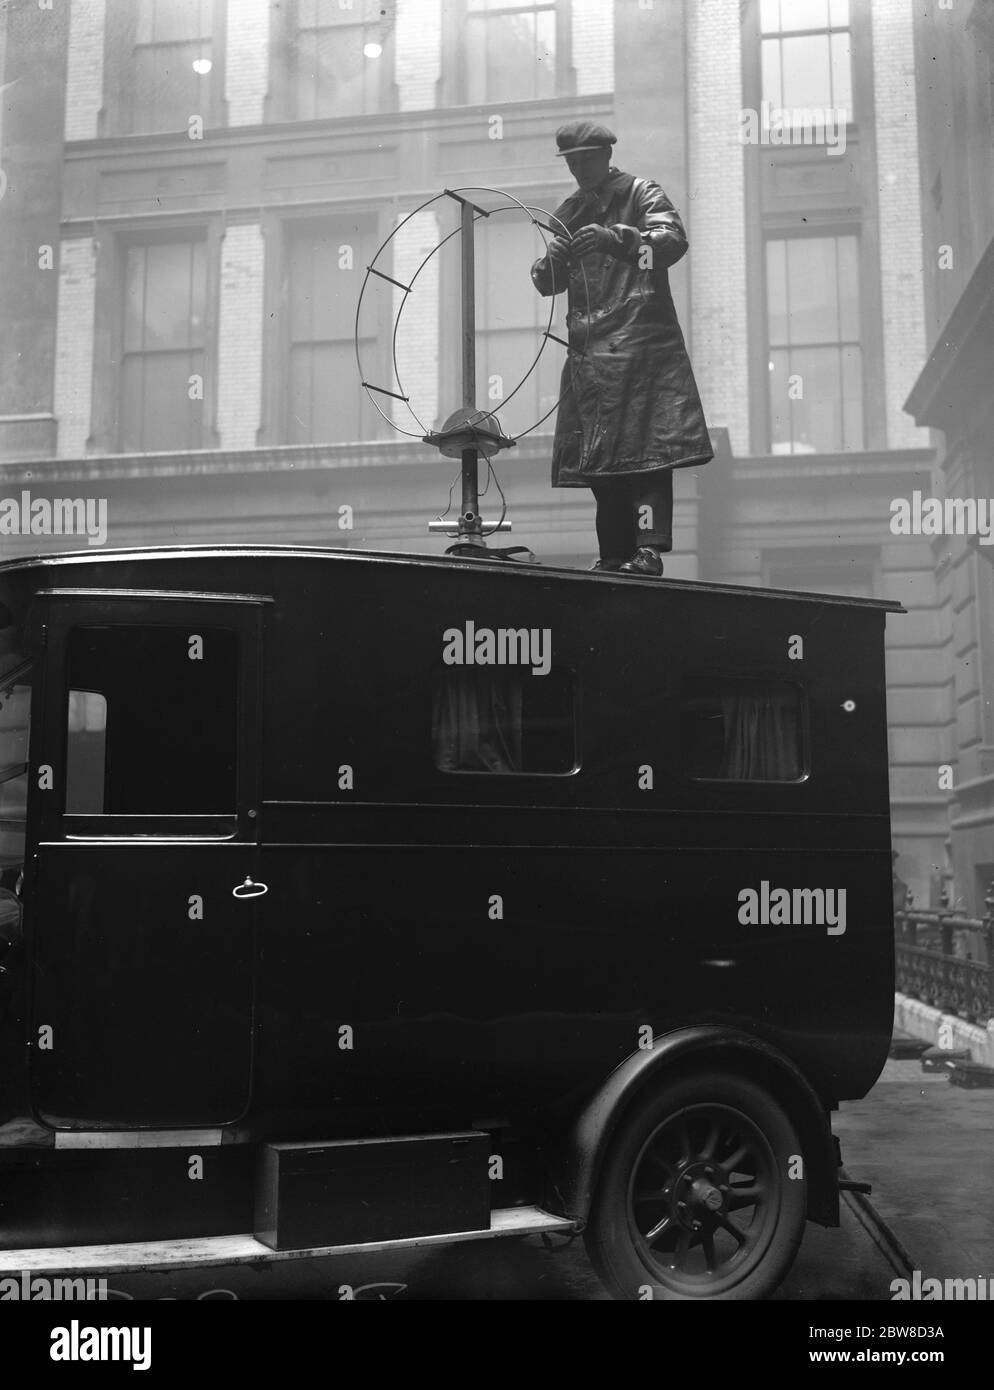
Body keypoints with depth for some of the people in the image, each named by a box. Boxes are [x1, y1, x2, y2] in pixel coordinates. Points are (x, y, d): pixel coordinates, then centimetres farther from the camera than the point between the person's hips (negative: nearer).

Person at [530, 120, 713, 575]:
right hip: (589, 351, 5)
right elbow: (547, 283, 16)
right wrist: (550, 262, -9)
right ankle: (614, 555, 5)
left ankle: (649, 548, -16)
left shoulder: (642, 194, 6)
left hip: (642, 343, -5)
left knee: (647, 447, -13)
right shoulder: (567, 213, 20)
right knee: (598, 456, 1)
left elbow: (674, 240, -12)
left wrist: (616, 238, -28)